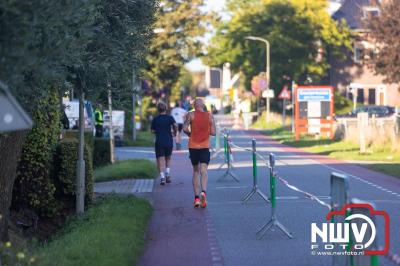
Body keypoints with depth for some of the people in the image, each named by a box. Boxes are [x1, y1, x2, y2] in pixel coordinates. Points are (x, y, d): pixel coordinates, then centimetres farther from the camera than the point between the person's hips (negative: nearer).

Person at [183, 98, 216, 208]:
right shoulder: (210, 116, 2)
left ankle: (197, 198, 8)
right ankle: (203, 192, -33)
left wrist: (190, 134, 9)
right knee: (203, 170, -8)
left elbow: (185, 129, -11)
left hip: (193, 146, 1)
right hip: (205, 146, -1)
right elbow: (213, 132, -1)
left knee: (195, 171, 12)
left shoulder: (190, 115, -1)